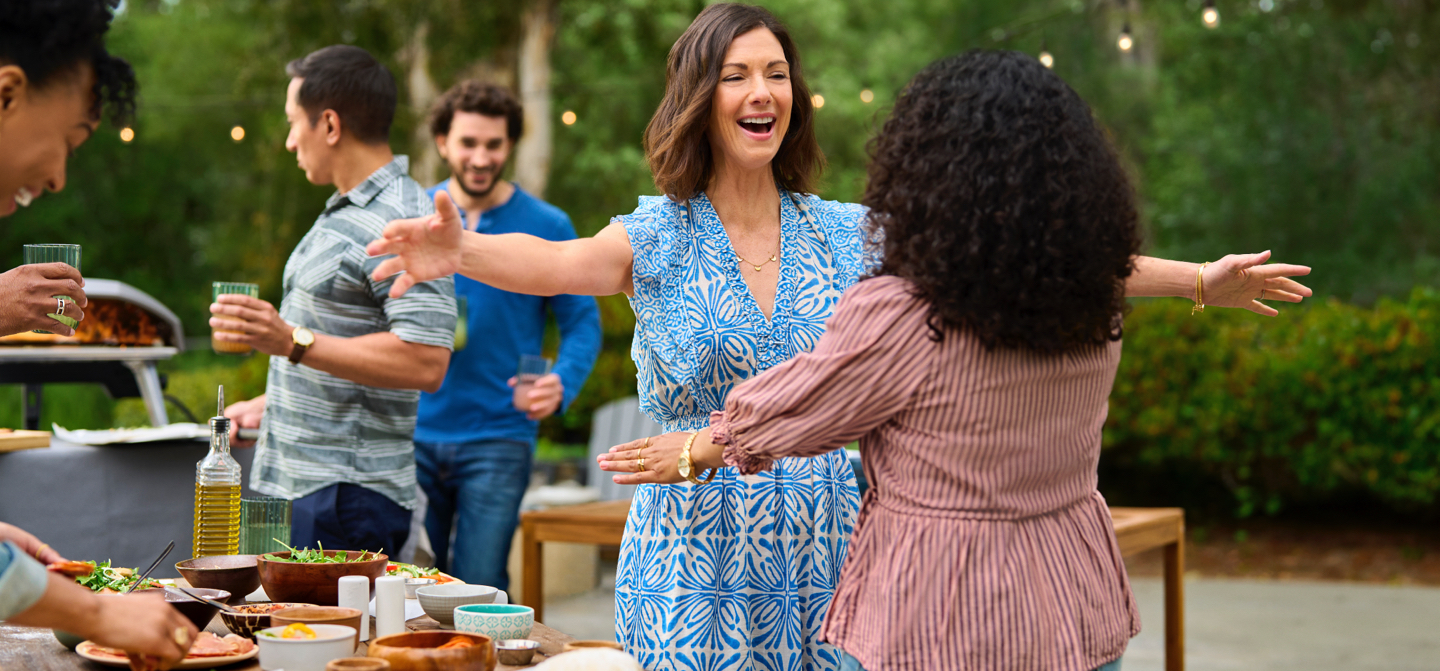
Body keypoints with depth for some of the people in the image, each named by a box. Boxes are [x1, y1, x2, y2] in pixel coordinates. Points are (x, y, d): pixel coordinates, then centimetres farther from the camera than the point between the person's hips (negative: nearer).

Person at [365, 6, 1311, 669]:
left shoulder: (850, 235, 4)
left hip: (822, 554, 2)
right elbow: (556, 262, -25)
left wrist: (1197, 280, -3)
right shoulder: (659, 240, -4)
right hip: (699, 558, -2)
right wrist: (459, 252, -47)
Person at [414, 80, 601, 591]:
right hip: (414, 434, 3)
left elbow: (582, 322, 0)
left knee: (478, 592, -6)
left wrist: (561, 385, -18)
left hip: (498, 438, -3)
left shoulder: (547, 227, -1)